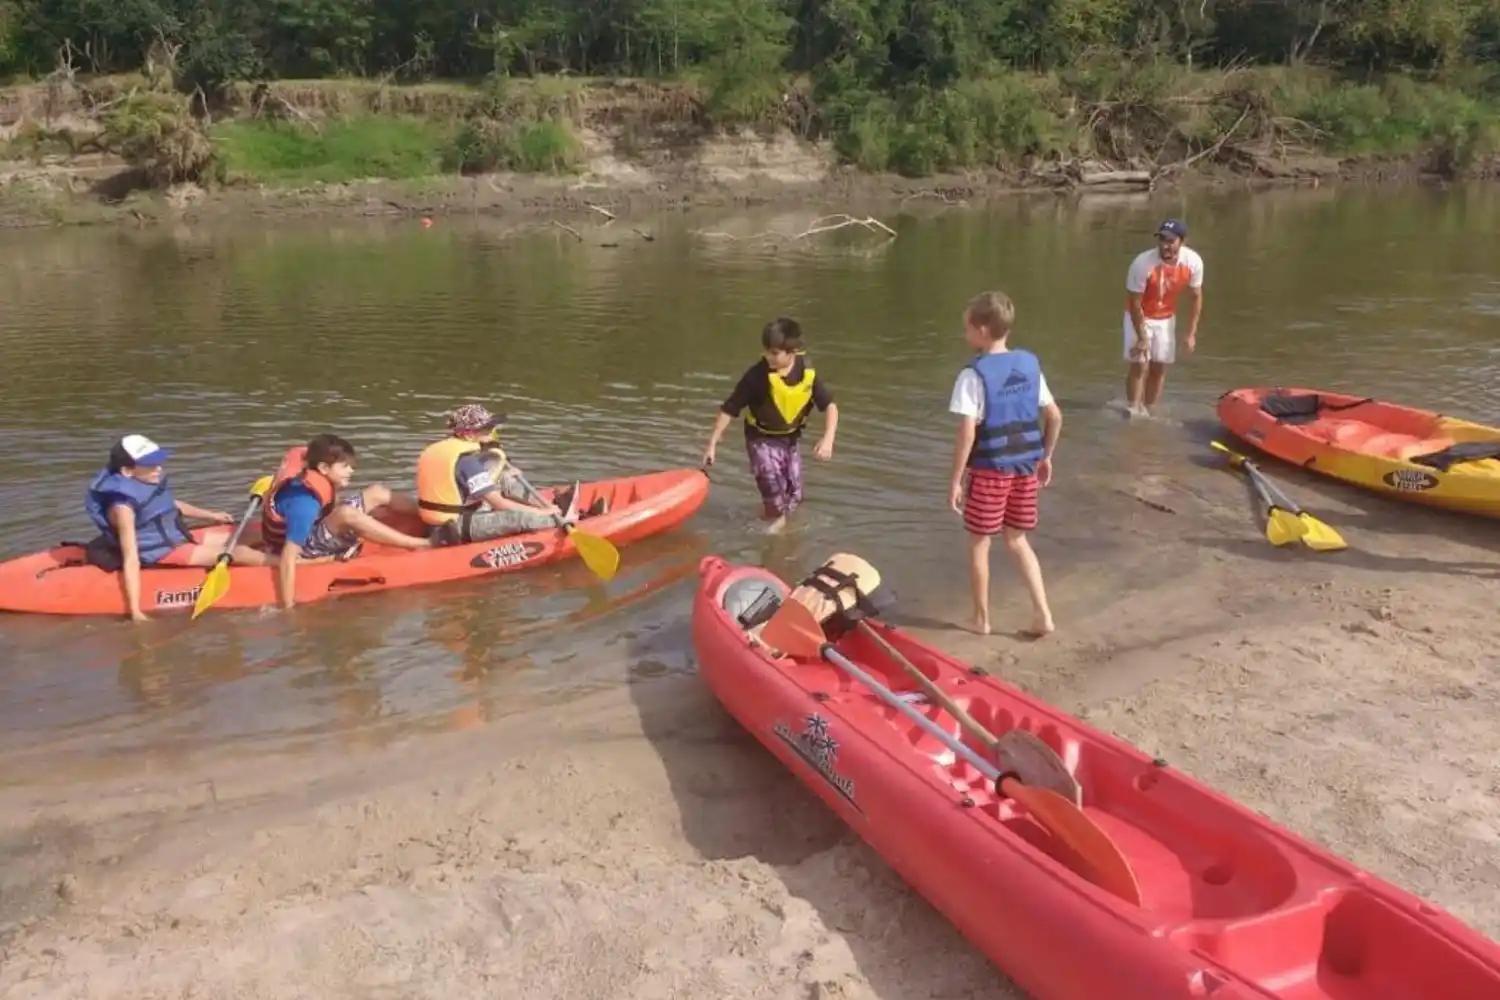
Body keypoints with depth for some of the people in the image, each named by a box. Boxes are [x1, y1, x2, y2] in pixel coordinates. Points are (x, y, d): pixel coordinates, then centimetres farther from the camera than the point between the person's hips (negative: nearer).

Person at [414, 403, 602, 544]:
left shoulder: (445, 447, 8)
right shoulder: (467, 460, -21)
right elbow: (499, 504, -22)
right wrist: (542, 512, -15)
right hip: (456, 530, -11)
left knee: (504, 479, 11)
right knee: (520, 517, -27)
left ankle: (556, 509, 5)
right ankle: (565, 519, -5)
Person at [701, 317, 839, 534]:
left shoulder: (808, 373, -18)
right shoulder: (757, 375, -24)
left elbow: (830, 406, -9)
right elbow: (729, 409, -16)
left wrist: (828, 439, -24)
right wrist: (712, 443, -14)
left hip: (790, 438, 3)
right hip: (761, 438, -3)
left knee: (794, 495, 8)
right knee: (771, 474, -27)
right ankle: (777, 517, 0)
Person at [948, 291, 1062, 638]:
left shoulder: (974, 374, -15)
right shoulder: (1029, 364, 3)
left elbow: (967, 432, -19)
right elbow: (1055, 416, 7)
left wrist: (956, 479, -12)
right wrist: (1045, 457, 19)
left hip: (989, 470, -6)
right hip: (1025, 467, 6)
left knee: (979, 543, 11)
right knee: (1017, 540, 19)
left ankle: (981, 618, 21)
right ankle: (1043, 614, 14)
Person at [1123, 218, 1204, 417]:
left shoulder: (1193, 261, -22)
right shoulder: (1142, 263, -34)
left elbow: (1196, 298, -7)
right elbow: (1135, 303, -24)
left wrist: (1191, 334, -8)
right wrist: (1142, 337, -20)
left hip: (1166, 317, 4)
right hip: (1140, 316, -4)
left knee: (1160, 367, 8)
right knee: (1140, 365, -10)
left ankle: (1149, 412, 20)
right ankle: (1133, 413, -3)